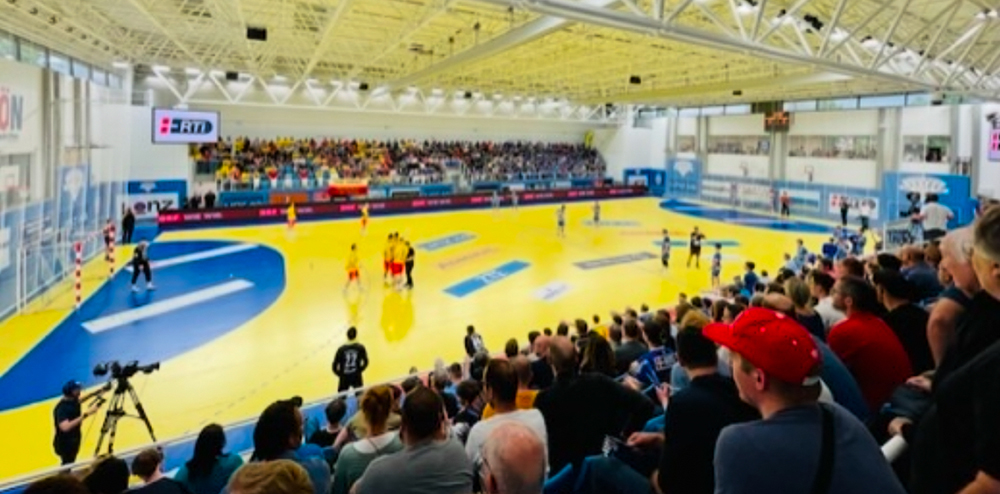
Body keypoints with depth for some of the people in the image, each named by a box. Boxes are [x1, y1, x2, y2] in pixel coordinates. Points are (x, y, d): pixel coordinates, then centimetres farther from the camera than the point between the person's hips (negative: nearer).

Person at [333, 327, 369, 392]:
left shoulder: (341, 349, -9)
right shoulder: (360, 347, -8)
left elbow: (335, 366, -6)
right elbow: (365, 362, -1)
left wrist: (341, 374, 10)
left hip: (344, 377, 0)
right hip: (356, 377, 0)